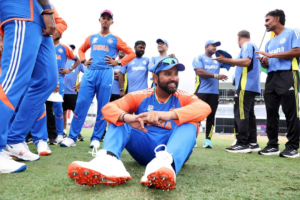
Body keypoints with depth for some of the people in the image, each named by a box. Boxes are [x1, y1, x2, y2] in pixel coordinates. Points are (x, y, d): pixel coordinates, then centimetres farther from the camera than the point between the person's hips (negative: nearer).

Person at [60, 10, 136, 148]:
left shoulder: (115, 39, 11)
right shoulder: (91, 38, 19)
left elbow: (132, 53, 9)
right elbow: (81, 50, 32)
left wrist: (118, 62, -2)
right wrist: (84, 61, 13)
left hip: (106, 74, -2)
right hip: (90, 73, 2)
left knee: (102, 107, -1)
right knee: (81, 104, -3)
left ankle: (96, 138, 9)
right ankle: (72, 137, 4)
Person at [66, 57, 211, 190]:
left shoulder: (184, 98, 1)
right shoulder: (140, 97, 4)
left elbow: (204, 108, -22)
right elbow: (108, 108, -9)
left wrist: (169, 114, -41)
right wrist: (127, 117, -34)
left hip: (174, 151, -1)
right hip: (145, 149, 1)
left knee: (189, 122, -25)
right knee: (119, 120, -14)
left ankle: (166, 162, -54)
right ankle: (108, 160, -44)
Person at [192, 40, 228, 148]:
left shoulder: (218, 60, 20)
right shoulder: (199, 58, 3)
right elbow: (199, 72, -12)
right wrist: (216, 76, -17)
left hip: (214, 93, 5)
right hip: (201, 92, -5)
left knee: (211, 116, 4)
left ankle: (208, 140, 8)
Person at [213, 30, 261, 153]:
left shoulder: (247, 45, -3)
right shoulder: (253, 46, 26)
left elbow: (246, 61, -20)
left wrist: (225, 60, -20)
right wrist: (233, 63, 32)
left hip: (246, 86, -10)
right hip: (251, 86, 10)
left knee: (241, 113, -12)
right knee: (249, 114, 9)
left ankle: (242, 144, -13)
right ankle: (252, 143, 11)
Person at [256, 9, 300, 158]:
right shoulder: (270, 42, 24)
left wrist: (272, 55, -11)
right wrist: (264, 62, 1)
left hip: (287, 75, -7)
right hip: (271, 77, 7)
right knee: (271, 112, 2)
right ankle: (272, 145, 7)